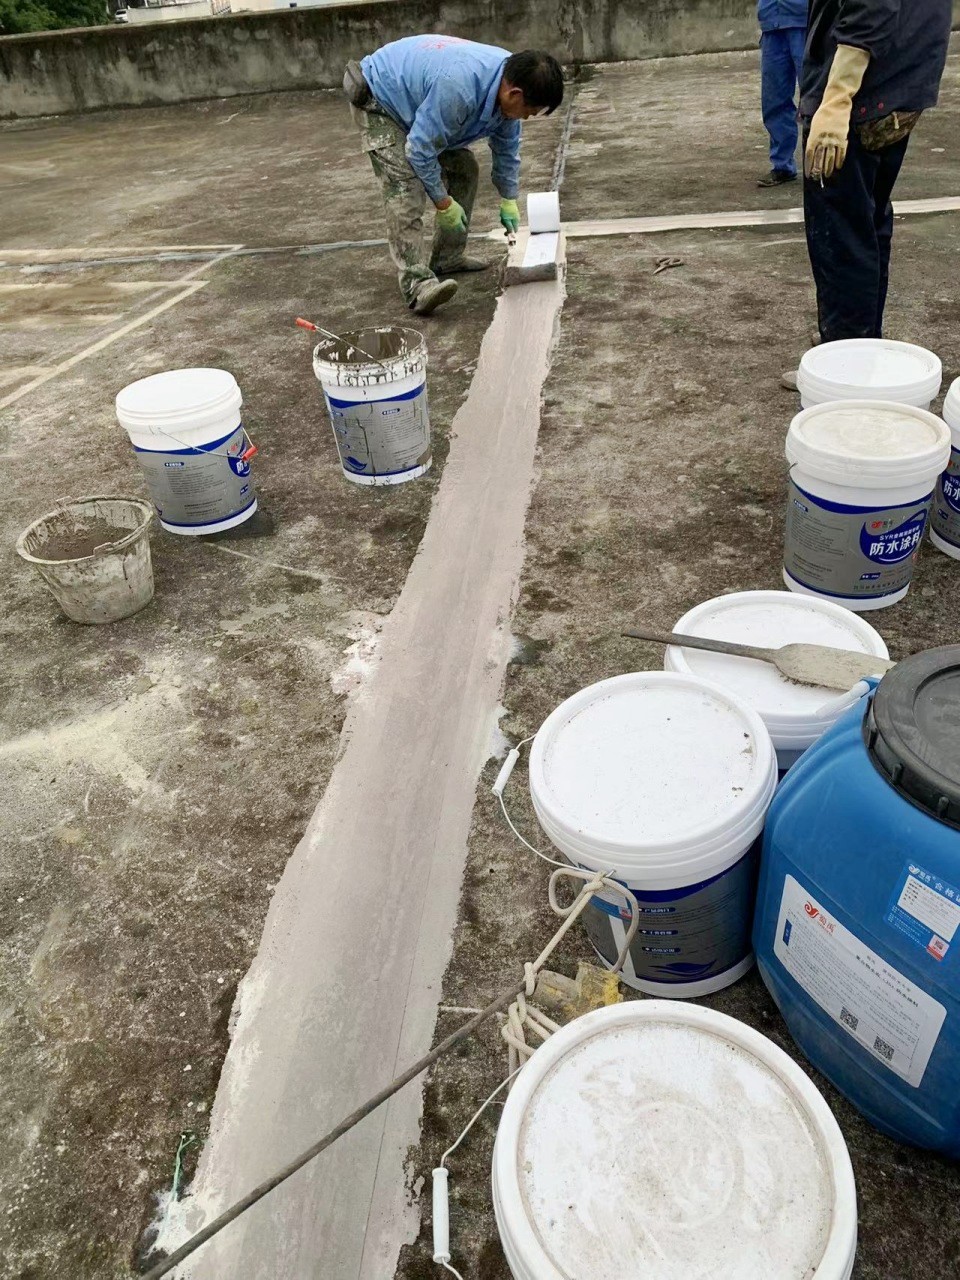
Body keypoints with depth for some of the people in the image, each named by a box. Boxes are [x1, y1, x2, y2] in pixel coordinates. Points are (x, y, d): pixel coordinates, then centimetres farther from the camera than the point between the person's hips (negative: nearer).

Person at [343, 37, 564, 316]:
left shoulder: (509, 78, -12)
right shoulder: (458, 88, -40)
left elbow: (507, 148, 4)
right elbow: (419, 150, -31)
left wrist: (508, 201, 10)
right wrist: (443, 203, -21)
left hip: (415, 101, 9)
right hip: (378, 101, -9)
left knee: (464, 169, 8)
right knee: (406, 188, -25)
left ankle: (447, 258, 18)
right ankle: (416, 284, -29)